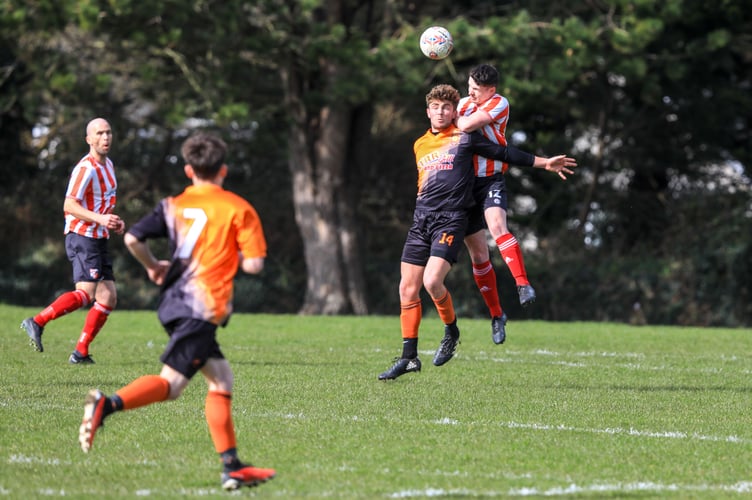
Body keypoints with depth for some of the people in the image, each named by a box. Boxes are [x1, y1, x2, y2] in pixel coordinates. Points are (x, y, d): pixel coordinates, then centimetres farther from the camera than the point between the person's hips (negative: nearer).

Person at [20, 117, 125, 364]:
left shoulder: (108, 165, 15)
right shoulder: (86, 168, -15)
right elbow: (69, 205, -22)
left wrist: (114, 221, 12)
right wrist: (100, 219, -31)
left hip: (99, 240, 9)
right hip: (82, 237, -9)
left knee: (108, 298, 4)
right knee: (86, 293, -22)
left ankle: (81, 352, 7)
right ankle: (37, 322, -16)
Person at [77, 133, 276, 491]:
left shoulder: (173, 206, 12)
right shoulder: (239, 209, 1)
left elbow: (133, 238, 0)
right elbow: (253, 264, -5)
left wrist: (153, 267, 18)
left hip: (175, 302, 7)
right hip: (202, 308, -7)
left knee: (221, 378, 13)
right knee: (171, 383, -13)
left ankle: (232, 467, 11)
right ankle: (107, 405, -36)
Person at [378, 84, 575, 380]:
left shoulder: (464, 139, 4)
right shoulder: (419, 145, 18)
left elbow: (505, 153, 7)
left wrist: (544, 163, 6)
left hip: (451, 219, -5)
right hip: (421, 219, 5)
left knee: (432, 280, -23)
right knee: (407, 288, -1)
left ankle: (451, 331, 4)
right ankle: (409, 357, 5)